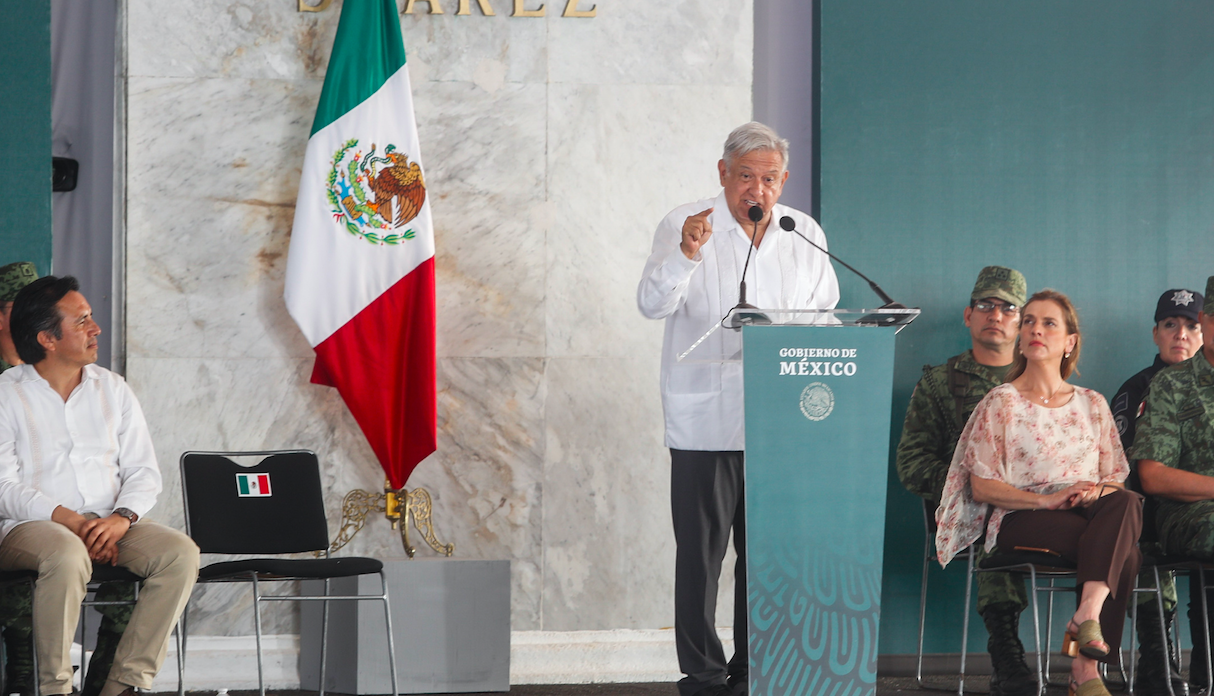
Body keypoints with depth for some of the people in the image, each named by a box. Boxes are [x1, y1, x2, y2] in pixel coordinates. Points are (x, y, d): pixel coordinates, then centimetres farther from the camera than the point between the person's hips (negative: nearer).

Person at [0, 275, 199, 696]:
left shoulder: (113, 389, 14)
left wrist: (122, 517, -12)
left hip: (108, 525, 5)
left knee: (181, 553, -23)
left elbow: (144, 471, 9)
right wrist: (69, 521, -20)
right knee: (67, 555, -39)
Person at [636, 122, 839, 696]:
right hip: (705, 422, -3)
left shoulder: (804, 233, 11)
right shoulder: (684, 224, -2)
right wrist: (686, 255, -30)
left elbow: (826, 315, 19)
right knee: (700, 551, -3)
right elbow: (653, 303, -13)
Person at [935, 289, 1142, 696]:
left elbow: (1116, 477, 15)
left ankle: (1088, 615, -43)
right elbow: (982, 487, -1)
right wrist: (1048, 499, -15)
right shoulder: (1002, 403, 7)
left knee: (1126, 503, -35)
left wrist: (1098, 491, -11)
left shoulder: (1092, 405, 19)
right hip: (1019, 521, -4)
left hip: (1087, 513, 4)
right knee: (1123, 550, -32)